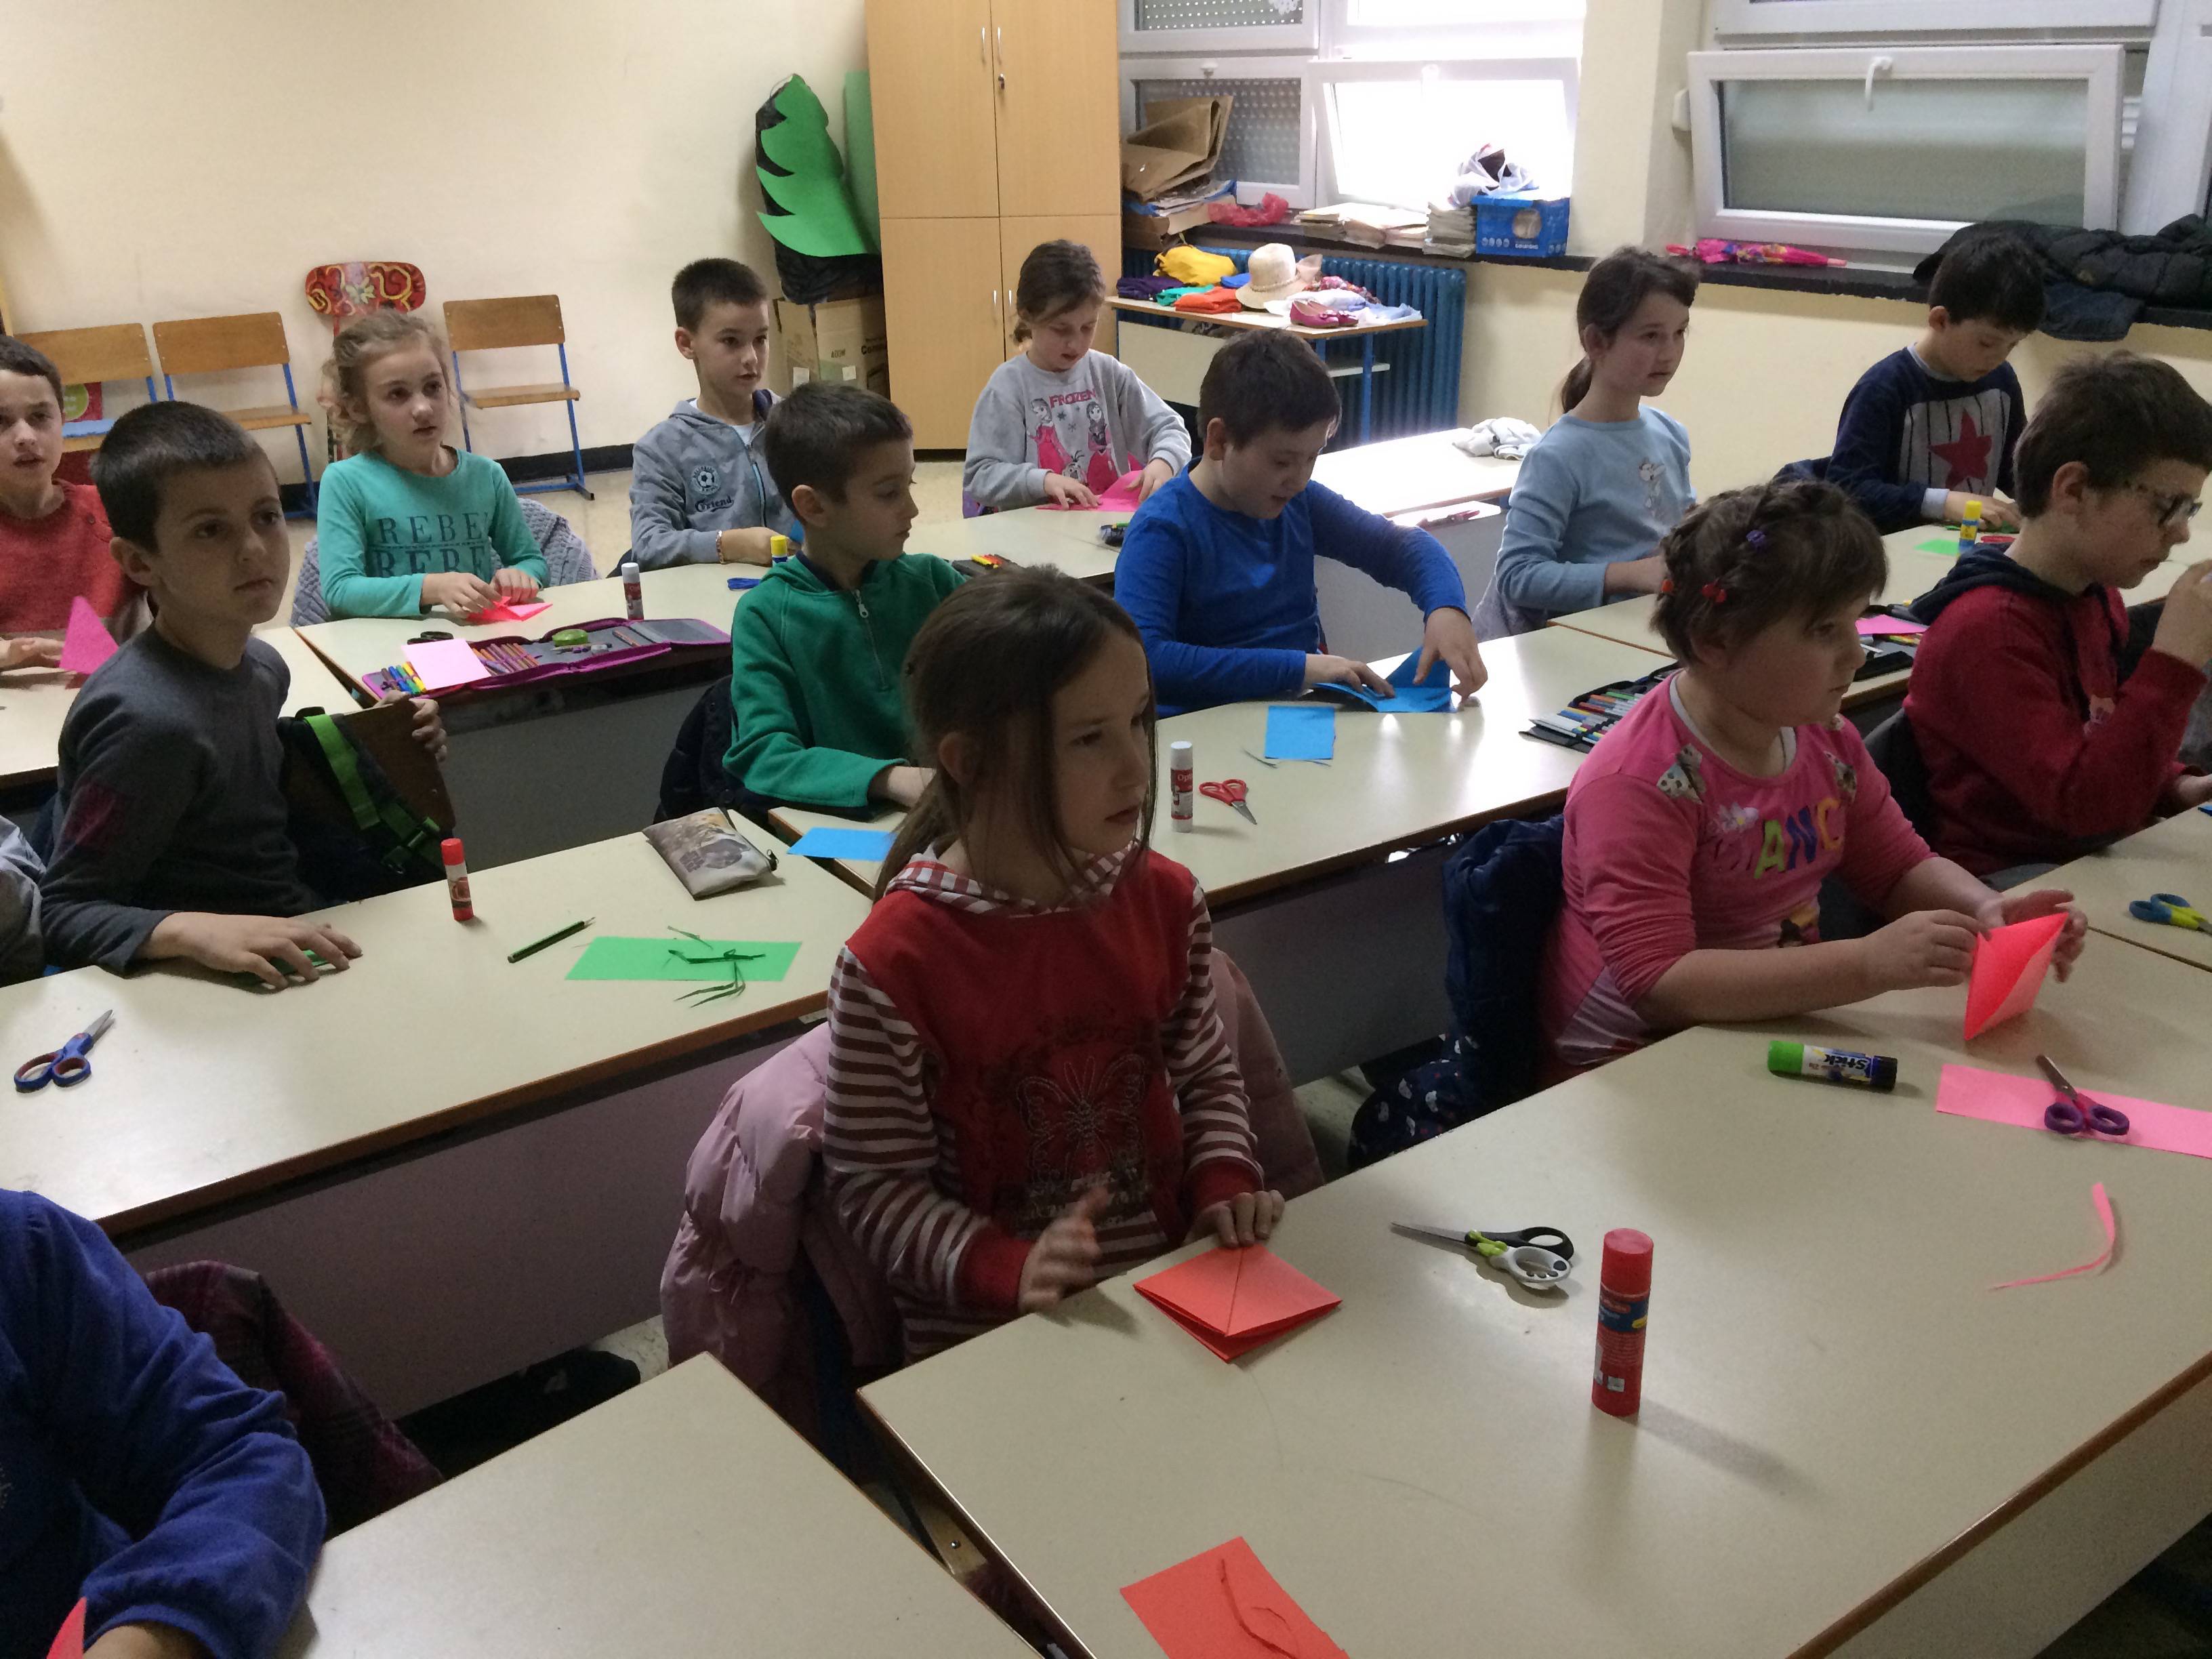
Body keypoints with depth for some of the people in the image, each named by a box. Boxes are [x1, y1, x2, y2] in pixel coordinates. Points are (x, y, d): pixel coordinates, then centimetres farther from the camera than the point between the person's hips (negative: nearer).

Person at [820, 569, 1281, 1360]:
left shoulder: (1165, 901, -2)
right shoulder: (893, 966, -17)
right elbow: (875, 1188, -7)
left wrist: (1224, 1178, -3)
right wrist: (1009, 1269, -20)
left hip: (1171, 1288, 5)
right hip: (986, 1333, -4)